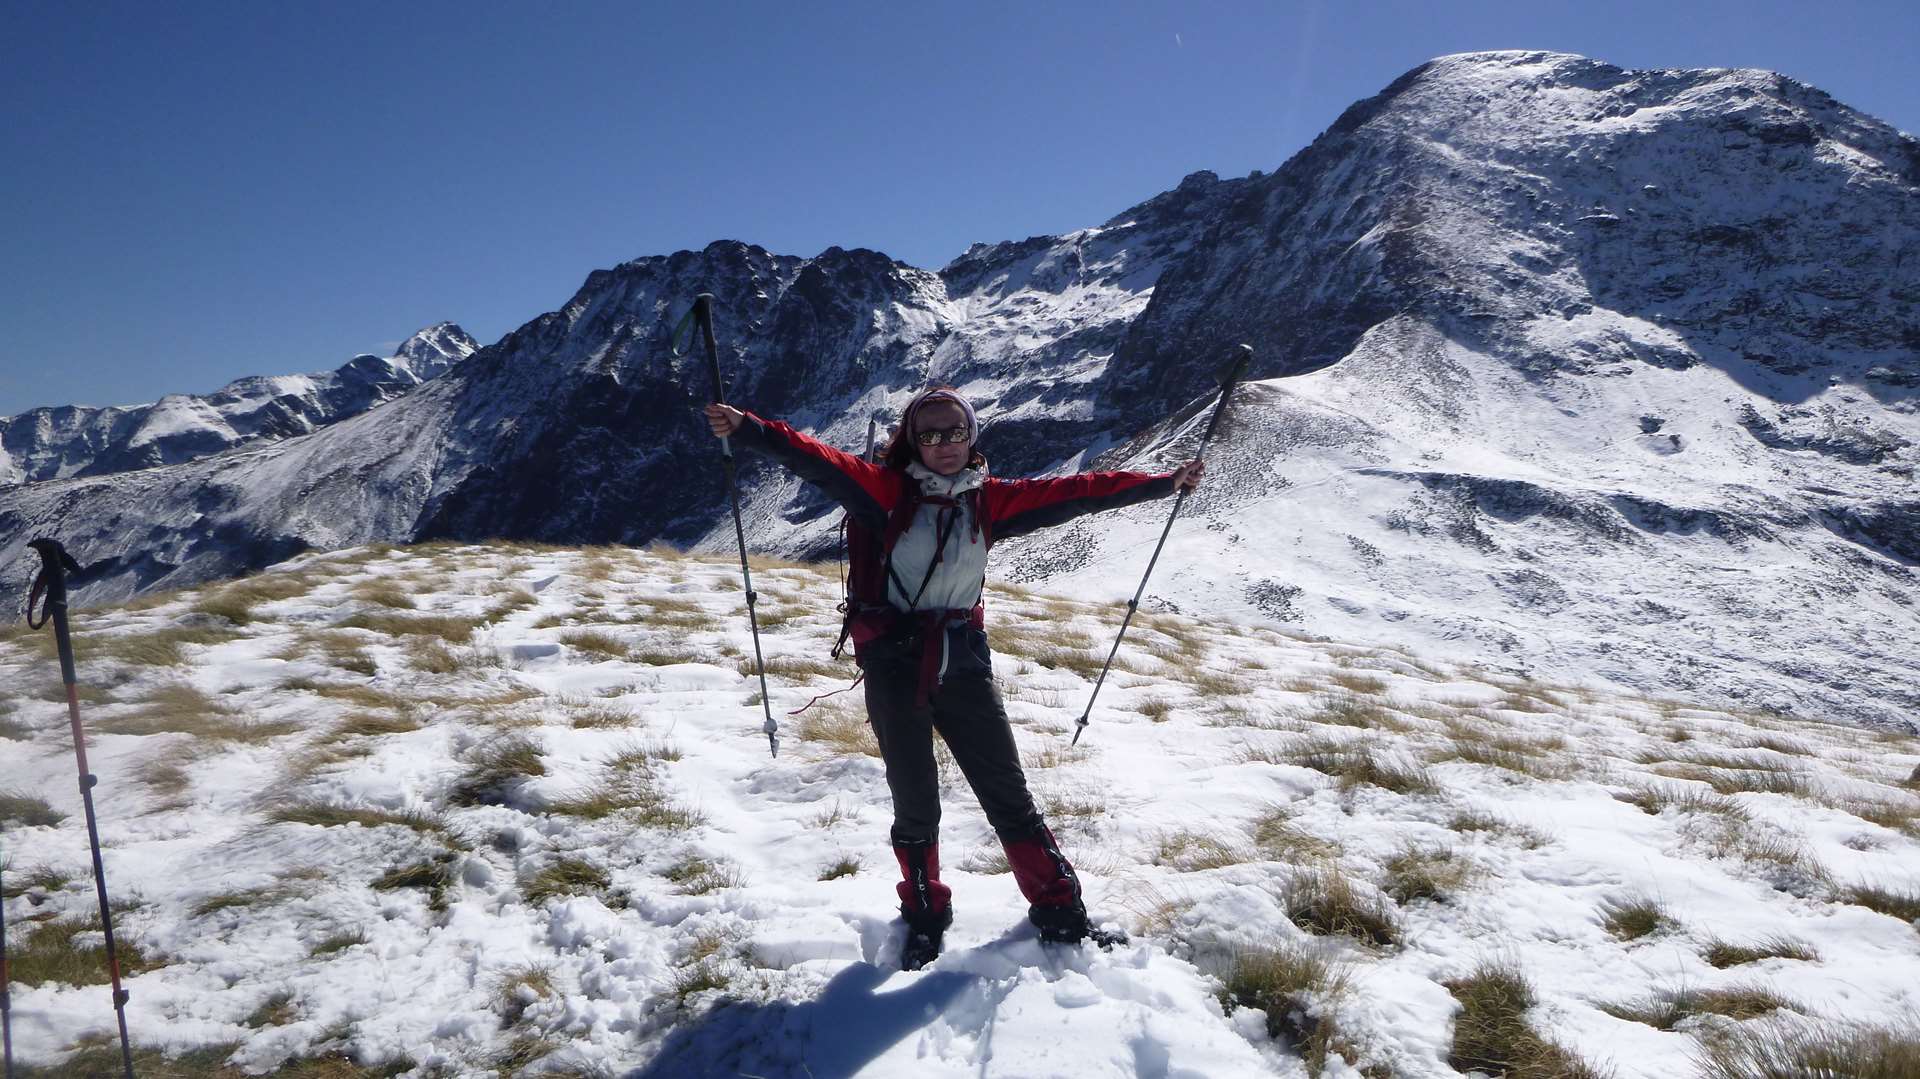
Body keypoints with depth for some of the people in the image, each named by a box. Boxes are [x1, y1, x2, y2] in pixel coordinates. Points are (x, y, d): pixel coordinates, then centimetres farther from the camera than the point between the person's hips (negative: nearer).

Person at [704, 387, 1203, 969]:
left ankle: (1059, 911, 23)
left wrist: (1163, 482, 11)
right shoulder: (887, 489, -5)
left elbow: (1073, 493, 8)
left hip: (964, 665, 3)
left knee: (1010, 797, 9)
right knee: (915, 807, 9)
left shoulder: (988, 500, 5)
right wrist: (747, 429, -35)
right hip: (893, 667, -2)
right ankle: (924, 916, 31)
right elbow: (820, 461, -19)